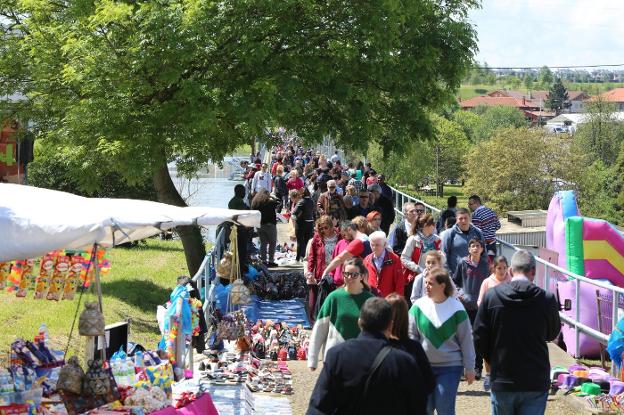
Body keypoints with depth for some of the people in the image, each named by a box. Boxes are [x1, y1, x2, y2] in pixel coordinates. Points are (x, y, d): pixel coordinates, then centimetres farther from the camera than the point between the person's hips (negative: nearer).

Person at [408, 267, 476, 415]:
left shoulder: (456, 309, -9)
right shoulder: (419, 306, -4)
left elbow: (466, 340, -2)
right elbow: (412, 336, 3)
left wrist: (469, 368, 1)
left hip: (450, 366, -3)